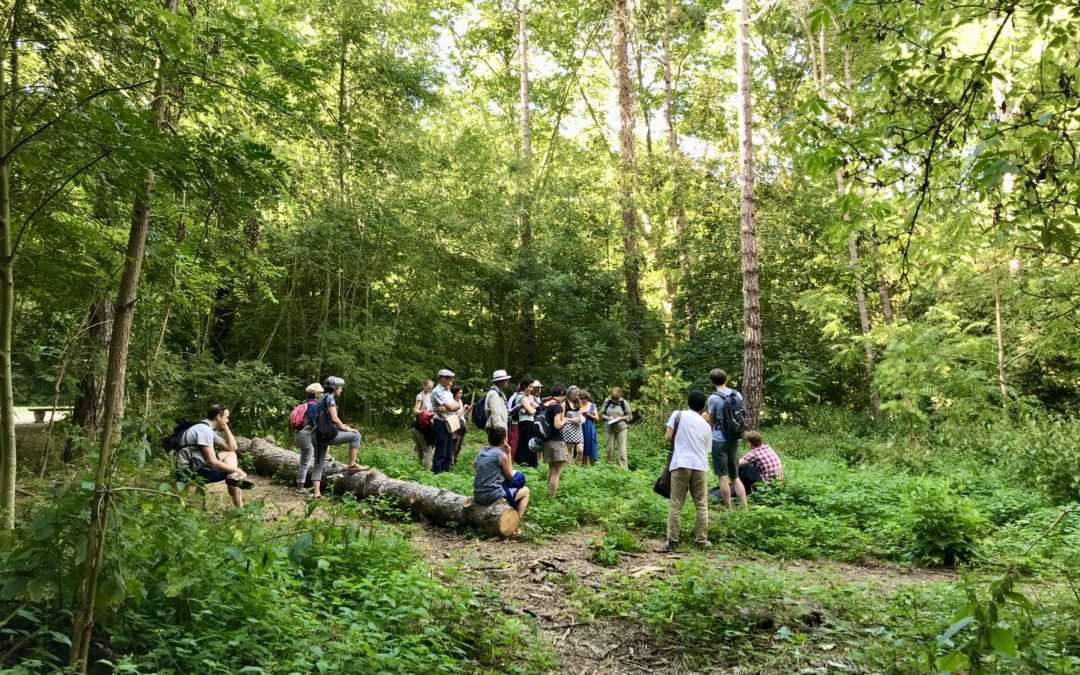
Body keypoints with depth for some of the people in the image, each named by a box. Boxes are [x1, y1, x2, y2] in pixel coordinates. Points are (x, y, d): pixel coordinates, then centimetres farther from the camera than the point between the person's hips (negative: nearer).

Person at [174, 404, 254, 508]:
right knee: (232, 471, -4)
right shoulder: (204, 430, -19)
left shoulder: (208, 429, 15)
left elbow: (232, 448, 12)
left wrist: (225, 427, 8)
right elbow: (212, 462, -25)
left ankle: (233, 477, -22)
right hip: (190, 472, -10)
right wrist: (237, 470, -20)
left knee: (231, 454, 8)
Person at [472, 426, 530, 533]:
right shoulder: (501, 455, -14)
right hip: (493, 496, -7)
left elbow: (474, 466, 25)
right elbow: (510, 476, 0)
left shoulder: (481, 451, 5)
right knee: (525, 491, 15)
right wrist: (509, 454, 1)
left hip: (477, 496, 7)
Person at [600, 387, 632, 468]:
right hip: (610, 428, 2)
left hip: (621, 428, -2)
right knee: (610, 449, 6)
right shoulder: (607, 401, 2)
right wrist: (607, 418, -13)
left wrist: (621, 418, -14)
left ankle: (623, 469, -3)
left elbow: (629, 415, 3)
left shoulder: (624, 402, -2)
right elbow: (601, 414, 7)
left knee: (622, 450, -5)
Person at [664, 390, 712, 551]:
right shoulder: (706, 426, 14)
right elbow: (706, 450, 16)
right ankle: (701, 540, 14)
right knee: (701, 505, 11)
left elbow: (668, 437, 1)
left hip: (681, 465, -2)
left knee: (676, 504, 3)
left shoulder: (678, 414, 4)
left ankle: (672, 541, 2)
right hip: (700, 466, 2)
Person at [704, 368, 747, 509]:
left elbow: (711, 422, 0)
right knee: (735, 476, 13)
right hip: (734, 439, 5)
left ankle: (728, 509, 4)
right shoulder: (738, 395, 4)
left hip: (719, 440, -5)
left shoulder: (713, 398, -11)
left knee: (723, 476, 1)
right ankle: (744, 507, 8)